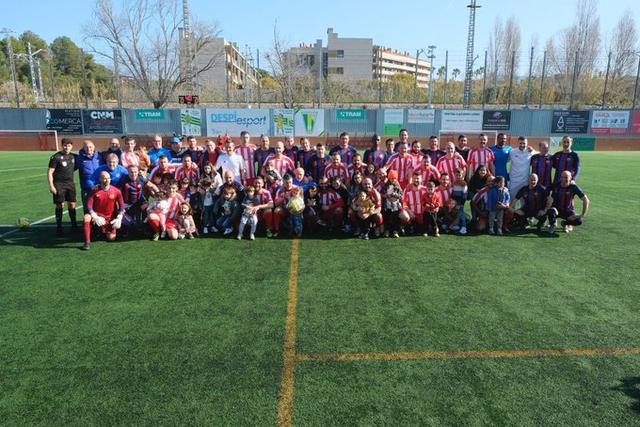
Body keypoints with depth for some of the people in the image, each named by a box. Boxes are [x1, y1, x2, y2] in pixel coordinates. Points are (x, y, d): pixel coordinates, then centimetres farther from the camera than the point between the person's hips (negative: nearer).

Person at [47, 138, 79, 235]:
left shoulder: (73, 156, 8)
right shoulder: (56, 157, -7)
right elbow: (50, 172, -9)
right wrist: (51, 186, -15)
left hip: (70, 183, 4)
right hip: (59, 184, -4)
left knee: (72, 204, 6)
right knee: (60, 205, 0)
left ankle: (74, 225, 16)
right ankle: (59, 227, 9)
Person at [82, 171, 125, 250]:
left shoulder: (116, 191, -7)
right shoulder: (95, 190, -11)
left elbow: (121, 205, -1)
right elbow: (89, 205, -12)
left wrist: (119, 218, -9)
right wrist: (95, 217, -22)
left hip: (109, 217, 1)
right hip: (96, 214, -1)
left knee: (111, 238, -5)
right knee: (86, 218, -35)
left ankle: (105, 230, 35)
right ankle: (87, 242, -25)